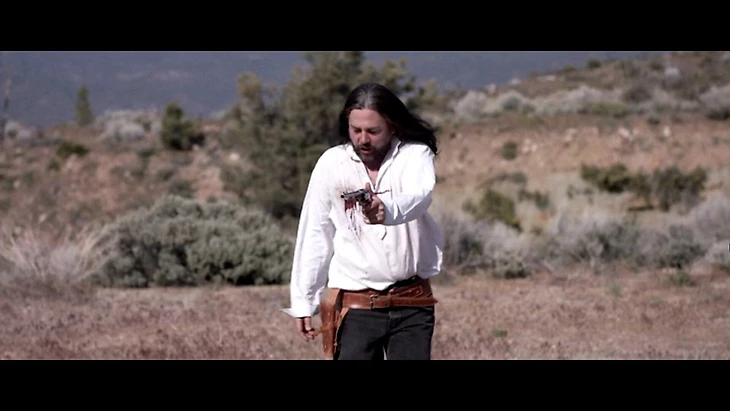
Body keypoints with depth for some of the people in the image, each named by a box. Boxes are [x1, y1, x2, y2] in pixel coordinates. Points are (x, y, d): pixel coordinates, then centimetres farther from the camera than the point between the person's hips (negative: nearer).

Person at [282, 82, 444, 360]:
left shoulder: (416, 155, -6)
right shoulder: (331, 163, -2)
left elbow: (418, 196, -29)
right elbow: (314, 234, 4)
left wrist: (388, 210, -52)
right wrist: (303, 301, 5)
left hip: (412, 304, 0)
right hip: (355, 306, 0)